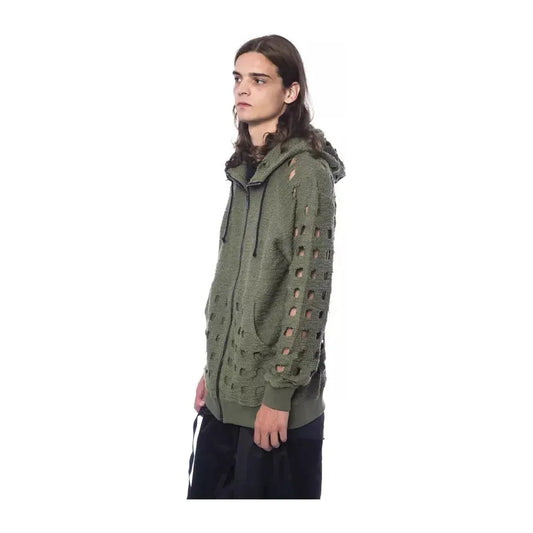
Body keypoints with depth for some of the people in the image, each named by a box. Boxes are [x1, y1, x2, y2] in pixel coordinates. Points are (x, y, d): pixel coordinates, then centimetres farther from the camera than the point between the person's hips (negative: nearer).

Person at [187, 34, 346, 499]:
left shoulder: (306, 170, -14)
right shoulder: (246, 168, 10)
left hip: (274, 392, -7)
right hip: (228, 386, 7)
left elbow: (309, 289, -17)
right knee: (205, 491, 14)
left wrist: (280, 391, -17)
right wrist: (212, 366, 13)